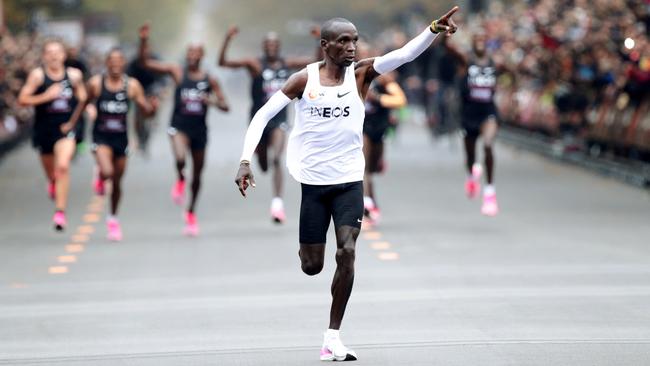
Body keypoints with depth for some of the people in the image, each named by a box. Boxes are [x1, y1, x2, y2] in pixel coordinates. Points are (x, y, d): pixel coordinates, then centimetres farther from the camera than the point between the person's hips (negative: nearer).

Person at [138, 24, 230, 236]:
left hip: (199, 129, 2)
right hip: (179, 126, -2)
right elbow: (145, 62, -4)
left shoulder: (209, 80, 3)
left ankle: (191, 212, 30)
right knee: (180, 159, -32)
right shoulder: (177, 72, 0)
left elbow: (225, 107, 4)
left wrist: (211, 101, -16)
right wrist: (144, 41, -18)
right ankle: (180, 180, 3)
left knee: (197, 174, 10)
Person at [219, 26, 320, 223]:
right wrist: (227, 39, -29)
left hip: (279, 118, 0)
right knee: (263, 165, 13)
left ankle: (277, 201, -24)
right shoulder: (255, 64, -7)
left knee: (277, 160, -20)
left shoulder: (287, 64, 3)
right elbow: (223, 62, -16)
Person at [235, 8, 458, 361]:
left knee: (347, 252, -15)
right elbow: (263, 115, -4)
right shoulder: (304, 79, -5)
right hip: (312, 182, -1)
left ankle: (332, 337, -6)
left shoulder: (361, 74, -3)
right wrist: (245, 161, -14)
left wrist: (434, 30, -35)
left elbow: (404, 54, -18)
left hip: (349, 180, 1)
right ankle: (305, 249, 44)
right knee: (311, 266, 4)